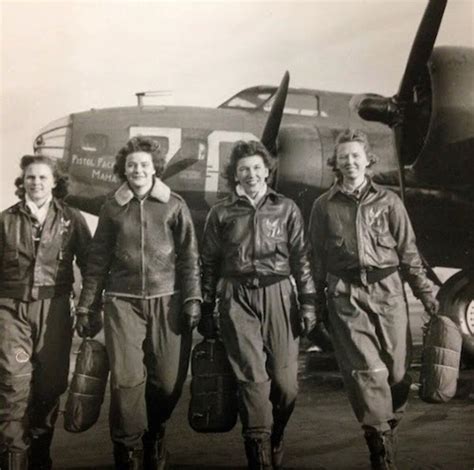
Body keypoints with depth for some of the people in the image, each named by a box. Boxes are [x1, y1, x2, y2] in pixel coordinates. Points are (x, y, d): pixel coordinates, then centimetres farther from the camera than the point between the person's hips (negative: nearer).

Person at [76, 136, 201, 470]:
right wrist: (87, 306, 8)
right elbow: (98, 261, 10)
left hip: (167, 301, 0)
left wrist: (193, 298, -4)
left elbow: (190, 257, 4)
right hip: (123, 301, 0)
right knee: (126, 378, -8)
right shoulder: (112, 208, 8)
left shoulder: (174, 205, 5)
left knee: (169, 379, 1)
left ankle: (154, 435, 29)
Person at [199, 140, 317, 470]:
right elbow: (209, 265, 11)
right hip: (238, 298, 0)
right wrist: (206, 310, 8)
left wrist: (308, 302, 1)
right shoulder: (222, 213, 10)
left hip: (278, 295, 0)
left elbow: (301, 259, 8)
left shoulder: (287, 209, 10)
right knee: (253, 378, -7)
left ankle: (275, 440, 23)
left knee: (285, 380, -3)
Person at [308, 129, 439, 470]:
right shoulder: (324, 206, 10)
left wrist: (426, 292, 4)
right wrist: (315, 301, 11)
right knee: (367, 369, -11)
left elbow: (408, 252, 9)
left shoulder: (388, 201, 10)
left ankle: (389, 428, 26)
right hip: (346, 296, -1)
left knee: (397, 368, 3)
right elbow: (317, 258, 12)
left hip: (388, 291, 1)